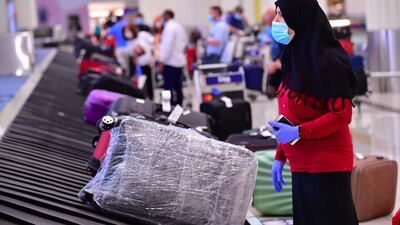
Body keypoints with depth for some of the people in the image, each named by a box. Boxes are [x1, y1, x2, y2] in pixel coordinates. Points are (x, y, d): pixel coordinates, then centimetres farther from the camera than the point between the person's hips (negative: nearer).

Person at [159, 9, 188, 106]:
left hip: (170, 61, -9)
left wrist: (162, 60, -15)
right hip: (179, 60, 9)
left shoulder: (169, 27, -15)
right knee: (177, 87, 13)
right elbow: (185, 40, 21)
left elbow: (167, 45, -19)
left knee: (169, 87, -6)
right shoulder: (179, 26, 13)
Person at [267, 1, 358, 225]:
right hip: (301, 165, 8)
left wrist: (299, 132, -24)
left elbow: (342, 114, -17)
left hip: (327, 165, -8)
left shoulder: (327, 60, -14)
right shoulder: (296, 59, 11)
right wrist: (280, 157, 14)